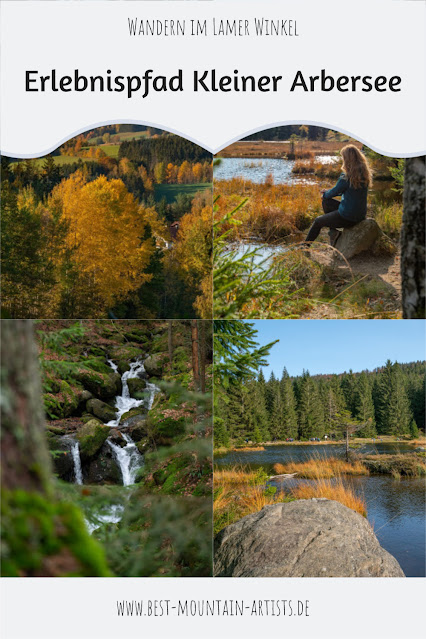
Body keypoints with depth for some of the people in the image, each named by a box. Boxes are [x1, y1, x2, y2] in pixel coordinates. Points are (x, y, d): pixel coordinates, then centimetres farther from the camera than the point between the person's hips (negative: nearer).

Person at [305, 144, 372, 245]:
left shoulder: (346, 178, -23)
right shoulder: (364, 173, 1)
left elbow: (335, 191, -7)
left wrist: (325, 194, 16)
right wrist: (328, 193, 17)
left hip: (348, 217, -8)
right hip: (360, 214, 8)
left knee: (317, 222, 15)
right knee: (326, 202, 21)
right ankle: (333, 231, 18)